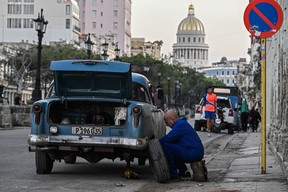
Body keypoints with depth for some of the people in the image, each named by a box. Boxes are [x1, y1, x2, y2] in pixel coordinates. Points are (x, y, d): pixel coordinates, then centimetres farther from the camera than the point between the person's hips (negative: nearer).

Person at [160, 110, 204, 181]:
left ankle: (174, 175, -12)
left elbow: (168, 138, -18)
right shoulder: (182, 123, 21)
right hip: (197, 153, 11)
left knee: (165, 145, -17)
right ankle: (184, 172, 19)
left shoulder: (180, 124, -12)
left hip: (193, 153, -11)